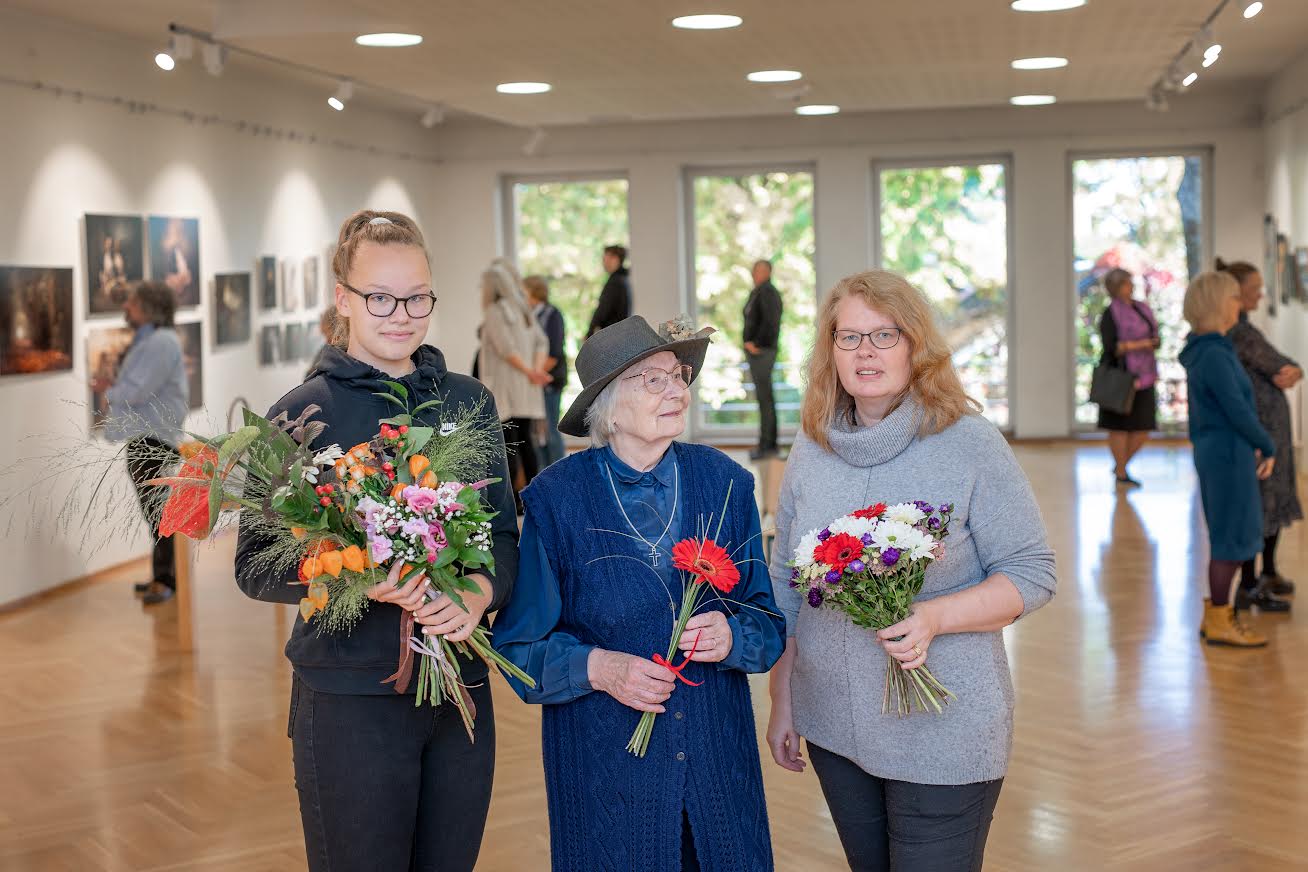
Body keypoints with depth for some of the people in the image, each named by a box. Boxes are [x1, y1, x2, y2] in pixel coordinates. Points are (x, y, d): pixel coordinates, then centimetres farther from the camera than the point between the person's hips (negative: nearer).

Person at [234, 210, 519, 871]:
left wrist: (480, 592, -14)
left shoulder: (469, 402, 7)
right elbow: (255, 565, -5)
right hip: (350, 697, -4)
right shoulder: (301, 414, -5)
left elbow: (504, 533, 9)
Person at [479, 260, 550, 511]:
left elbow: (506, 348, -17)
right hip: (526, 391, 7)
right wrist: (536, 369, -6)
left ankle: (512, 499, -7)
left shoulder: (494, 311, -7)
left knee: (508, 443, -6)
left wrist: (530, 372, -14)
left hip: (504, 386, -7)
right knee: (525, 440, 9)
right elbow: (542, 343, 7)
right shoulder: (524, 311, 15)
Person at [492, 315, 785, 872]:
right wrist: (597, 668, -21)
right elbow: (521, 642, -5)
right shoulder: (557, 497, -9)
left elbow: (767, 622, 3)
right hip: (604, 761, -3)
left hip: (717, 757, 3)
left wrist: (730, 636, -18)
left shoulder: (723, 481, -1)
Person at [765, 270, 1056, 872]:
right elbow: (785, 587, 10)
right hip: (835, 729, 4)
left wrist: (934, 617, -24)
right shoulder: (812, 447, 3)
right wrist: (782, 702, 11)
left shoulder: (970, 444, -10)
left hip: (945, 736, -4)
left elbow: (1032, 573, -9)